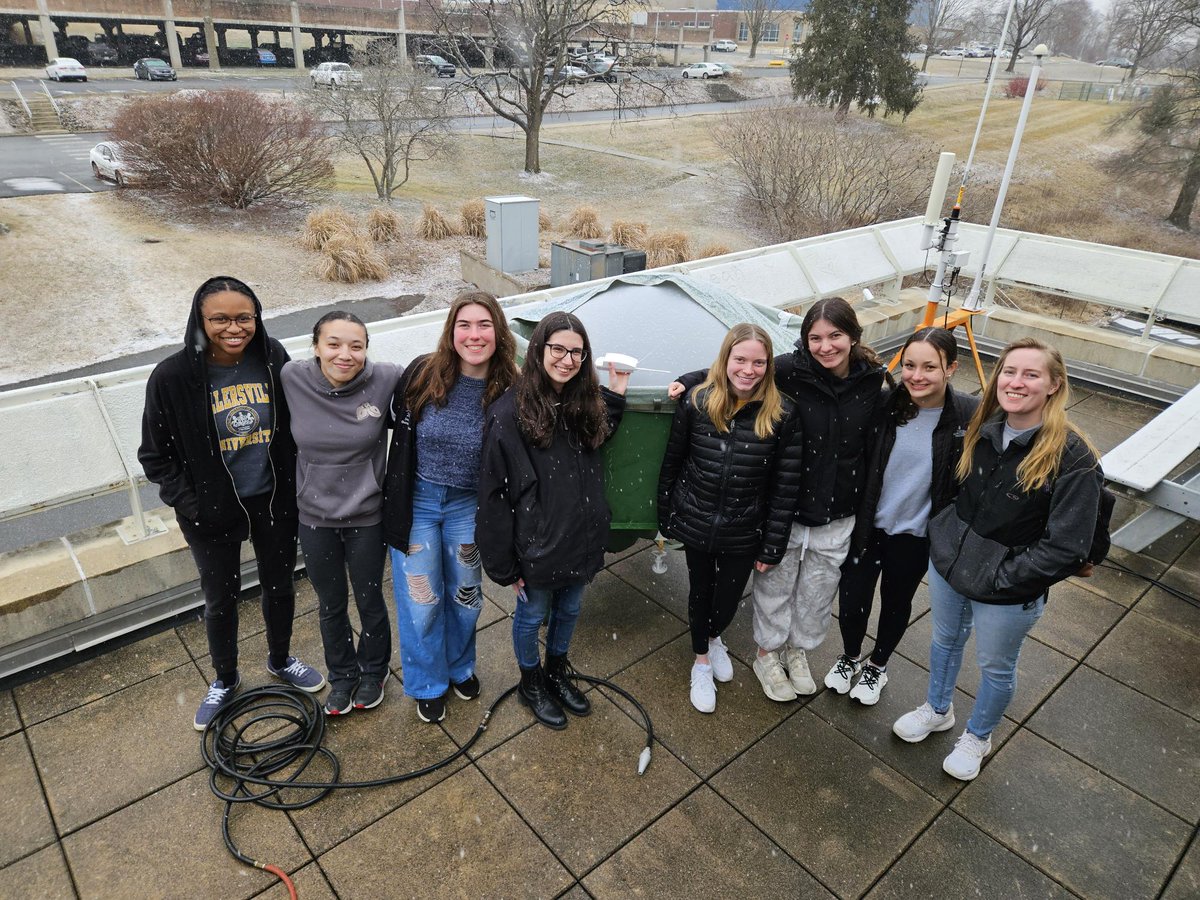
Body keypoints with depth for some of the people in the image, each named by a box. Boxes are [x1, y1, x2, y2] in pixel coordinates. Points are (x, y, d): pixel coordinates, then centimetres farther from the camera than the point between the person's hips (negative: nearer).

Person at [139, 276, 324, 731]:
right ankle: (225, 680, 43)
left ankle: (280, 660, 47)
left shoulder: (273, 358, -11)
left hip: (273, 501, 2)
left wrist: (295, 486, 0)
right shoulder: (173, 377, -17)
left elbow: (294, 428, 3)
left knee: (280, 585, 20)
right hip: (213, 511, -2)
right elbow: (155, 455, -5)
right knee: (221, 598, 17)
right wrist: (190, 503, -12)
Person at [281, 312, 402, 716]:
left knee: (370, 600, 19)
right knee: (331, 604, 21)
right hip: (315, 517, 2)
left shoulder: (386, 379, -21)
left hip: (366, 517, -1)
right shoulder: (293, 378, -15)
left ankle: (373, 671, 47)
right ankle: (341, 675, 47)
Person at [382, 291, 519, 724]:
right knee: (420, 601, 10)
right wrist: (395, 505, -1)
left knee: (465, 595, 19)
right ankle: (429, 684, 36)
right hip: (417, 501, -1)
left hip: (468, 506, 1)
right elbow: (400, 438, -5)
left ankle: (460, 667, 47)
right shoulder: (423, 373, -16)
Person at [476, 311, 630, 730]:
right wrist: (505, 564, -14)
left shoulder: (586, 402, -2)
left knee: (569, 609, 25)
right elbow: (495, 491, -18)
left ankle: (557, 673, 51)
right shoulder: (511, 412, -21)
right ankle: (531, 684, 45)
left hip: (582, 536, 6)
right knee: (532, 615, 18)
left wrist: (615, 396, 6)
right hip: (538, 542, -5)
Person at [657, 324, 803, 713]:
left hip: (744, 533, 0)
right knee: (700, 592, 19)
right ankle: (702, 662, 46)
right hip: (696, 525, 0)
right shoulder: (696, 402, -12)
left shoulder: (781, 414, -14)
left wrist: (772, 546, -6)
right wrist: (665, 518, 5)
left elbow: (786, 487, -8)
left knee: (728, 599, 17)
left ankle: (714, 637, 54)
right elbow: (672, 462, -1)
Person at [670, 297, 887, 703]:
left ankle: (798, 650, 48)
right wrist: (688, 380, -15)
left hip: (837, 517, 3)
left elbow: (873, 451, 3)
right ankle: (768, 655, 42)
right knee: (775, 586, 17)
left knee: (818, 592, 21)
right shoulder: (789, 370, -18)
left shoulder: (872, 383, -7)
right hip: (784, 509, -2)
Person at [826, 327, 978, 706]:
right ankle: (850, 656, 41)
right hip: (867, 525, 1)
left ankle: (877, 666, 46)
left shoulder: (968, 416, -16)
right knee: (851, 600, 9)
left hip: (915, 535, -1)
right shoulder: (886, 405, -12)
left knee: (896, 603, 20)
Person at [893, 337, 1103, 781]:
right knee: (945, 641, 26)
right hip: (948, 564, 5)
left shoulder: (1073, 457, -23)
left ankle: (977, 737, 46)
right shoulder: (979, 430, -6)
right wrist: (942, 536, 2)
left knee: (995, 667, 19)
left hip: (1008, 594, -4)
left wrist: (1000, 578, -20)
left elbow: (1066, 548, -23)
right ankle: (937, 710, 53)